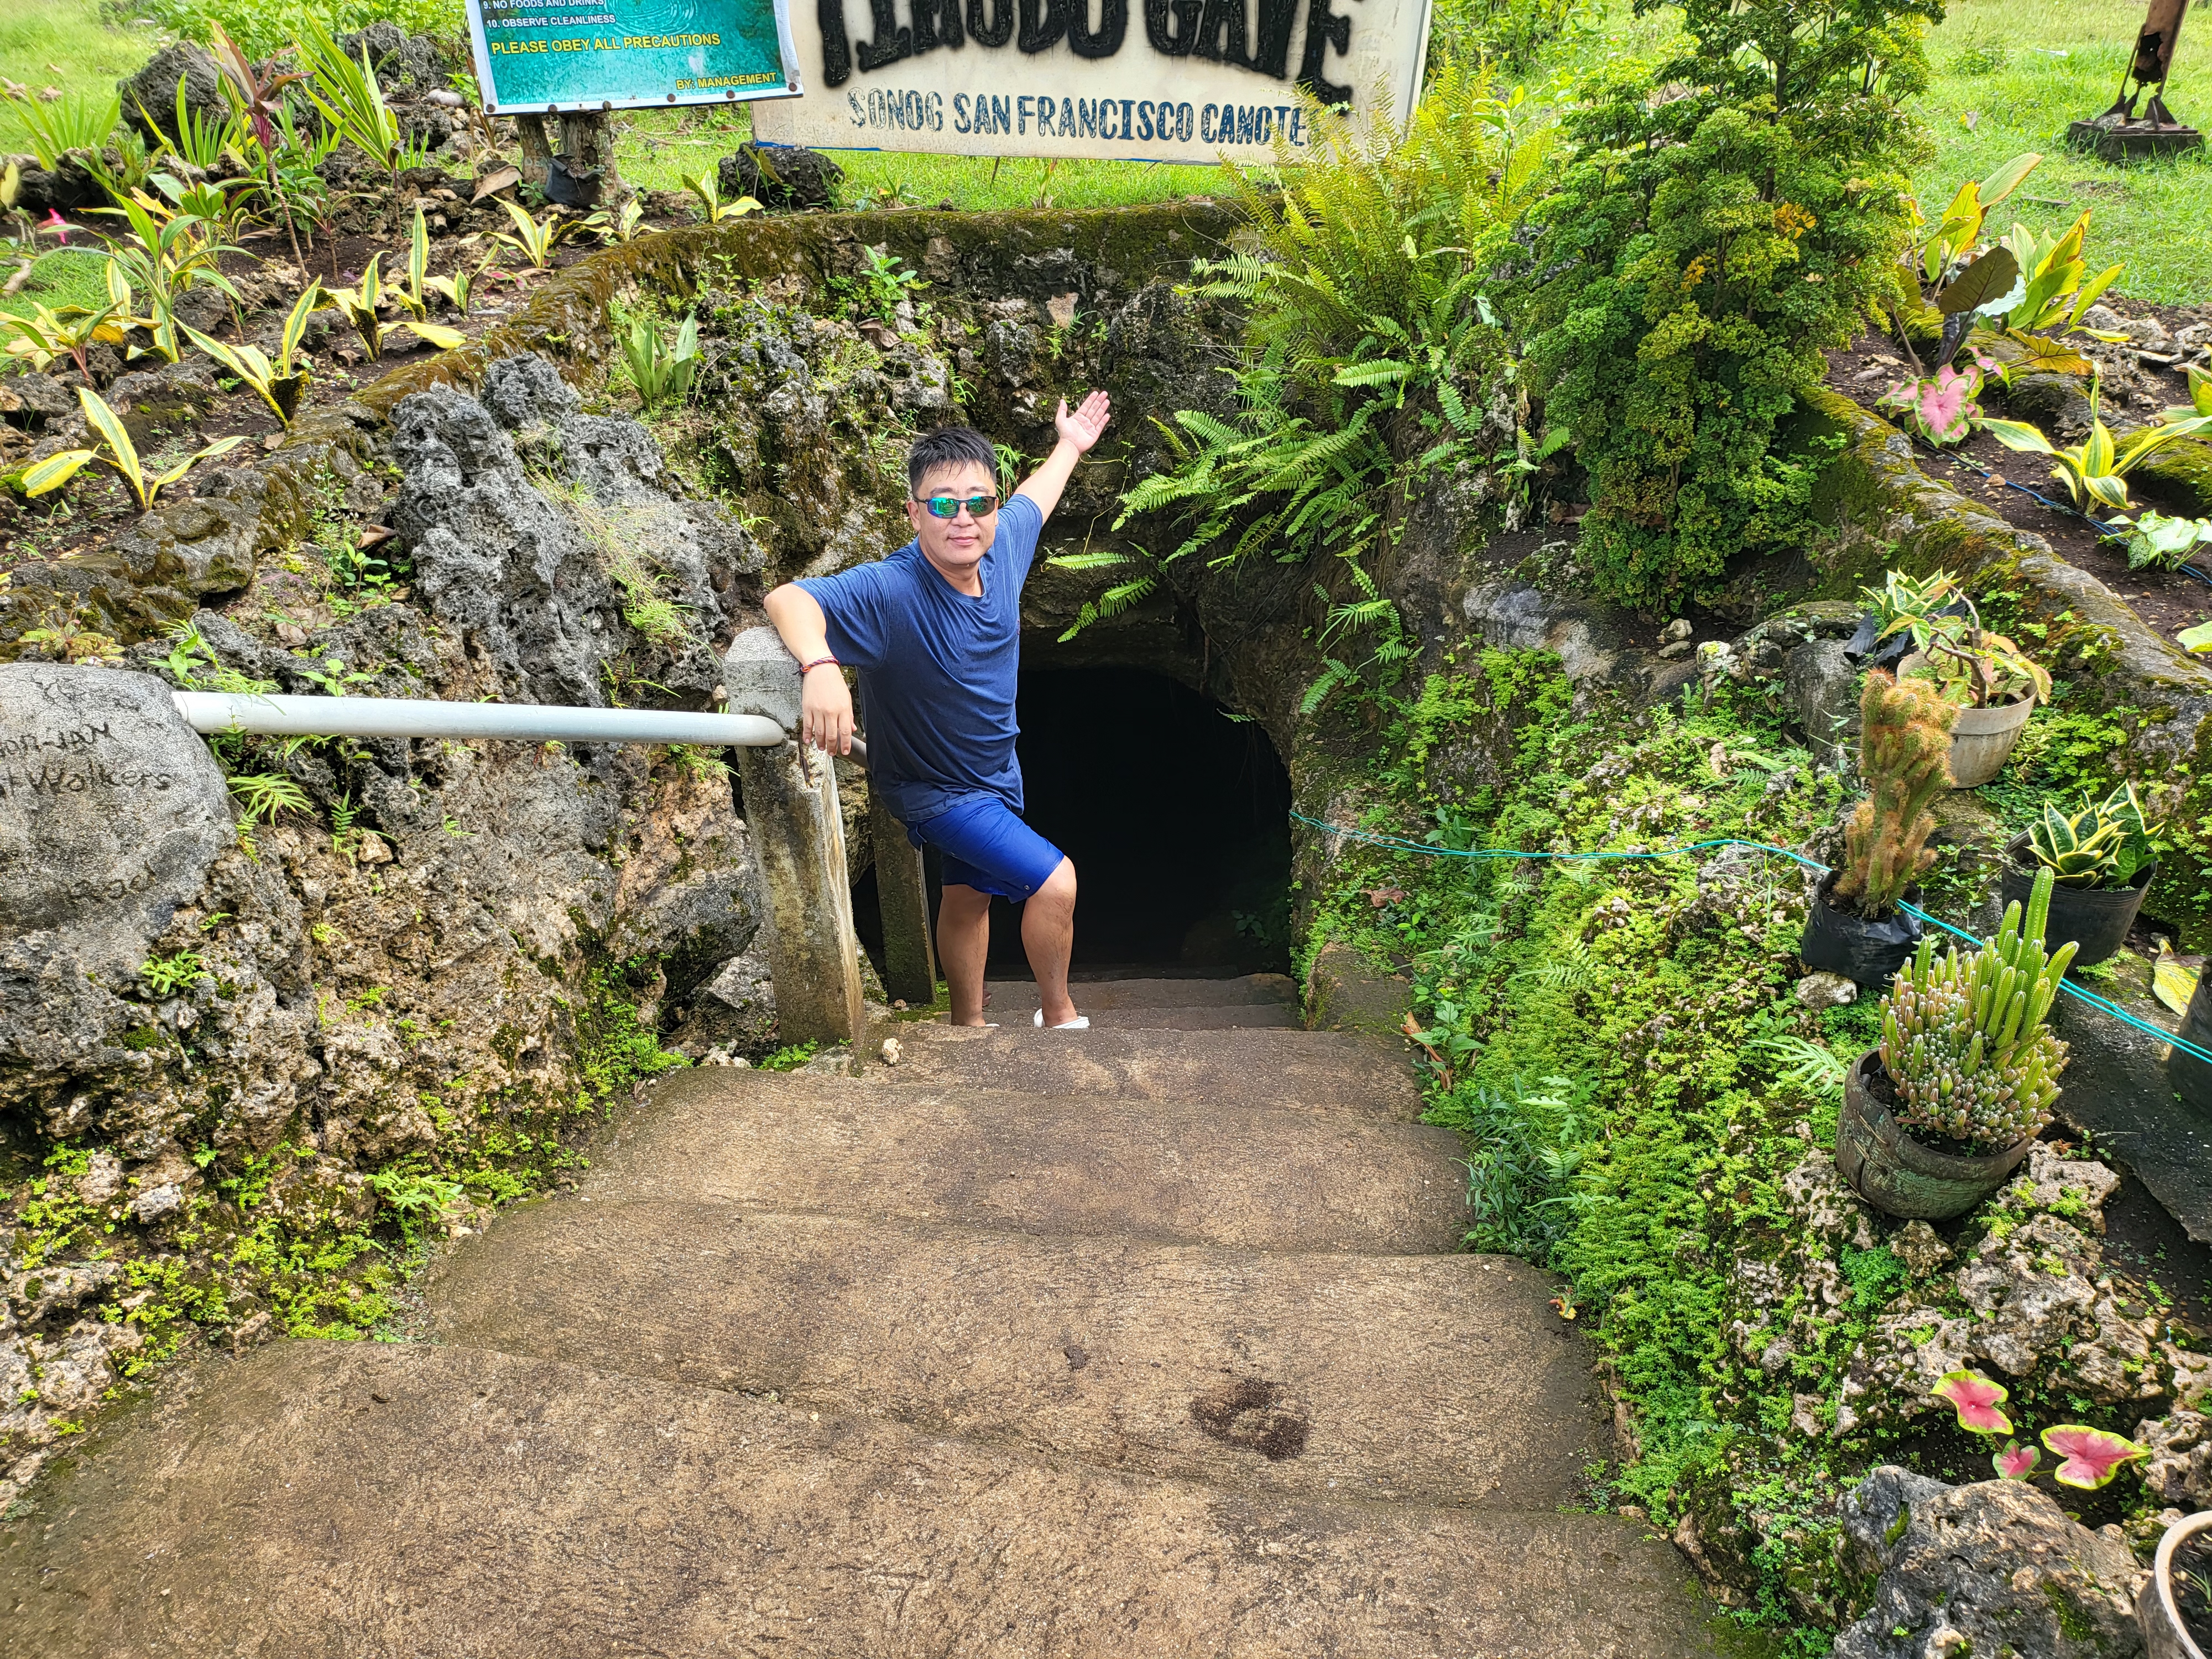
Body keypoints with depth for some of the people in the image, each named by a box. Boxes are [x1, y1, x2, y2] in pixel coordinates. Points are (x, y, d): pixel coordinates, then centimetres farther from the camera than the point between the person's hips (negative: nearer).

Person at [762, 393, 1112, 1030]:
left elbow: (1033, 498, 8)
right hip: (937, 790, -7)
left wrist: (1069, 445, 24)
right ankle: (1059, 1015, 15)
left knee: (969, 896, 23)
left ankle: (969, 1025, 44)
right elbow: (788, 598, -47)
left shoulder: (1003, 546, -15)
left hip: (996, 766, 7)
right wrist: (820, 666, -67)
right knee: (1055, 881, -11)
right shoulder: (888, 590, -35)